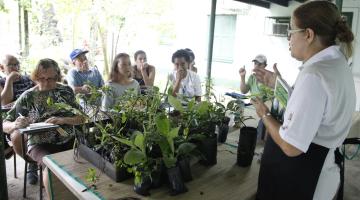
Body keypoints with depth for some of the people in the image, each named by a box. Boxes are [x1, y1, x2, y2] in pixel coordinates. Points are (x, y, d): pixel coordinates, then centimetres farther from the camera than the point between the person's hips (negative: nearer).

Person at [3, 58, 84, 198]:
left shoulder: (66, 91, 2)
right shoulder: (27, 97, -3)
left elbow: (81, 118, 1)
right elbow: (5, 125, -1)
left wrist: (63, 120, -19)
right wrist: (15, 125, -26)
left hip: (68, 141, 2)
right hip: (40, 144, -2)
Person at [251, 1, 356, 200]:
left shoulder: (314, 75, -28)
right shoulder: (337, 62, 3)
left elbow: (291, 147, -28)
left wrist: (265, 115, -11)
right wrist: (277, 83, 10)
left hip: (302, 175, -9)